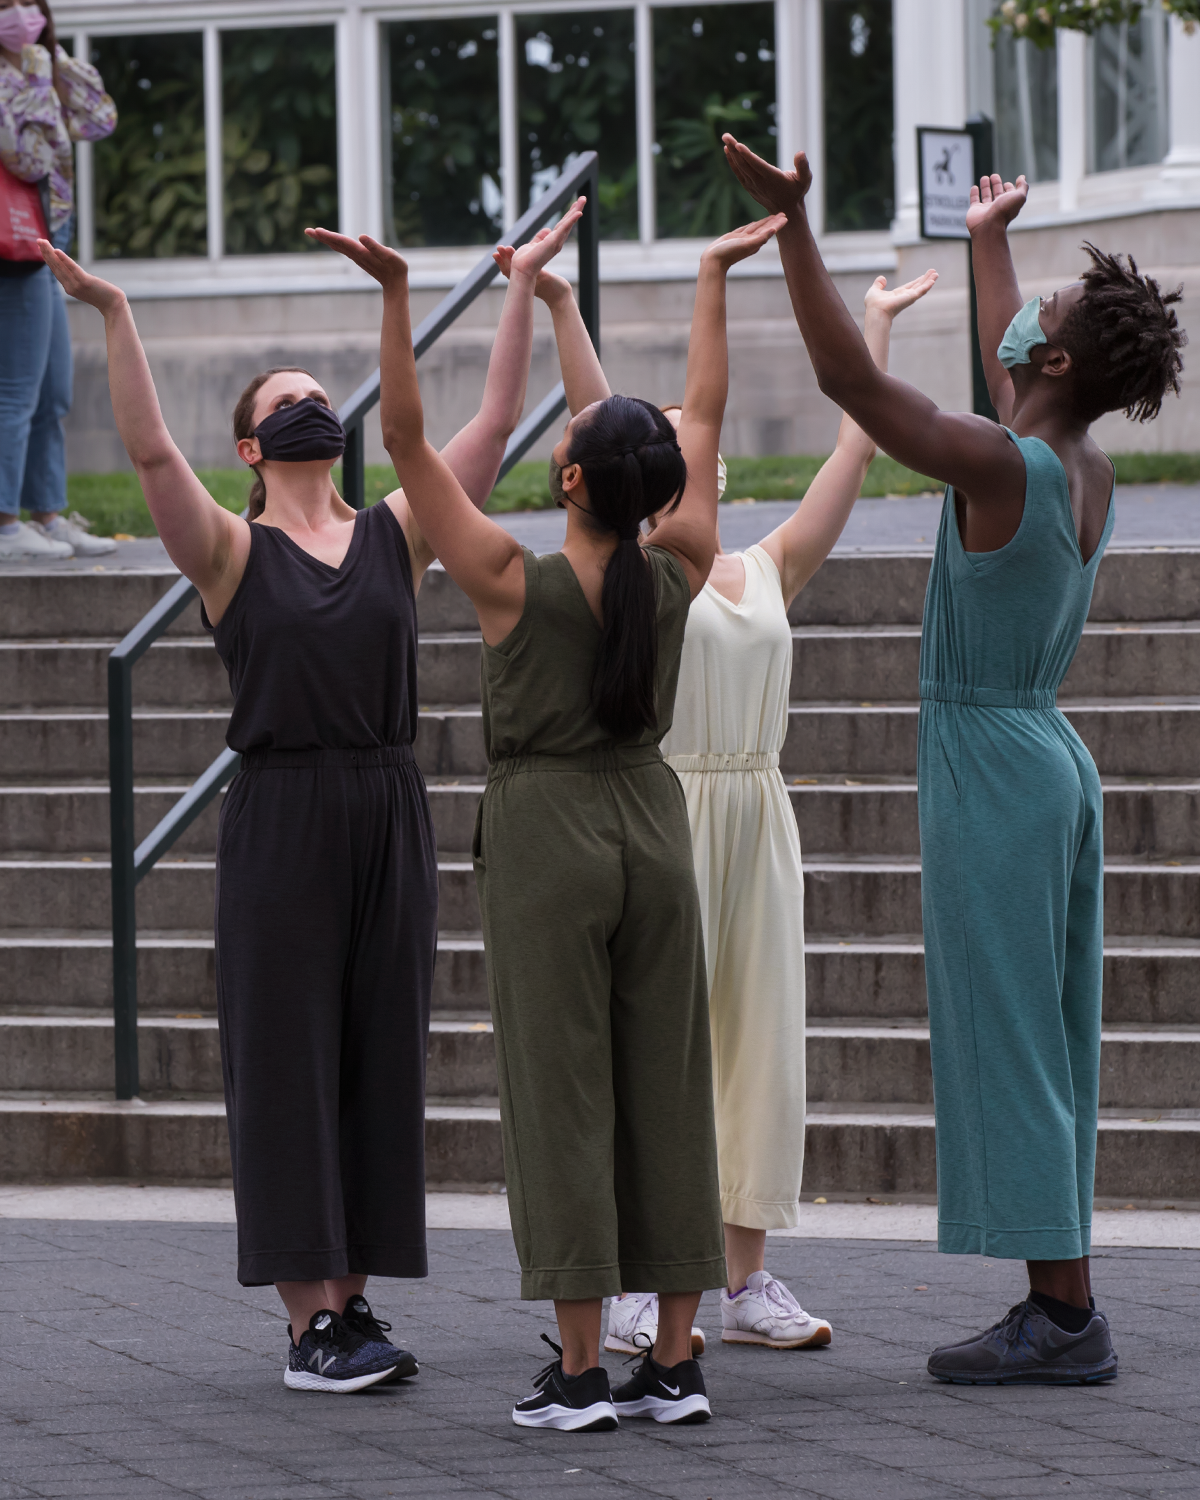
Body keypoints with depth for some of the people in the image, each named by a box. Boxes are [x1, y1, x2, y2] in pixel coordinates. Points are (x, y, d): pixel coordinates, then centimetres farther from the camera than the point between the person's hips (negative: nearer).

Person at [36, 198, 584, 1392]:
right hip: (280, 819, -4)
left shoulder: (397, 536, 10)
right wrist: (113, 317, -22)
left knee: (380, 1057, 6)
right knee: (288, 1059, -3)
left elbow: (495, 423, 6)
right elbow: (151, 452, -15)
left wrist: (525, 287, 2)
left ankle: (353, 1301, 13)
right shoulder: (231, 553, 0)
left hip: (390, 813, 4)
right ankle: (308, 1320, -2)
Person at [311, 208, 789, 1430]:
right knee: (665, 1090, 6)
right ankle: (674, 1362, 7)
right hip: (652, 824, 4)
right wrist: (714, 276, 20)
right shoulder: (679, 576, -2)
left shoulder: (515, 583, -13)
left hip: (545, 833, -4)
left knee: (562, 1091, -3)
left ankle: (579, 1371, -5)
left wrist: (396, 296, -16)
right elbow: (704, 418, 11)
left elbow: (406, 439, -13)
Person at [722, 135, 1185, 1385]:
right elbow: (1007, 379, 28)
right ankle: (1062, 1304, 12)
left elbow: (851, 380, -23)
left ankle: (1060, 1316, -8)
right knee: (1047, 1046, 10)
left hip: (990, 765, -9)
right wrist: (989, 243, 42)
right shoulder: (1087, 474, 6)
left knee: (1008, 1039, -7)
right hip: (1052, 755, 9)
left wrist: (793, 223, -23)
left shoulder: (1001, 471, -19)